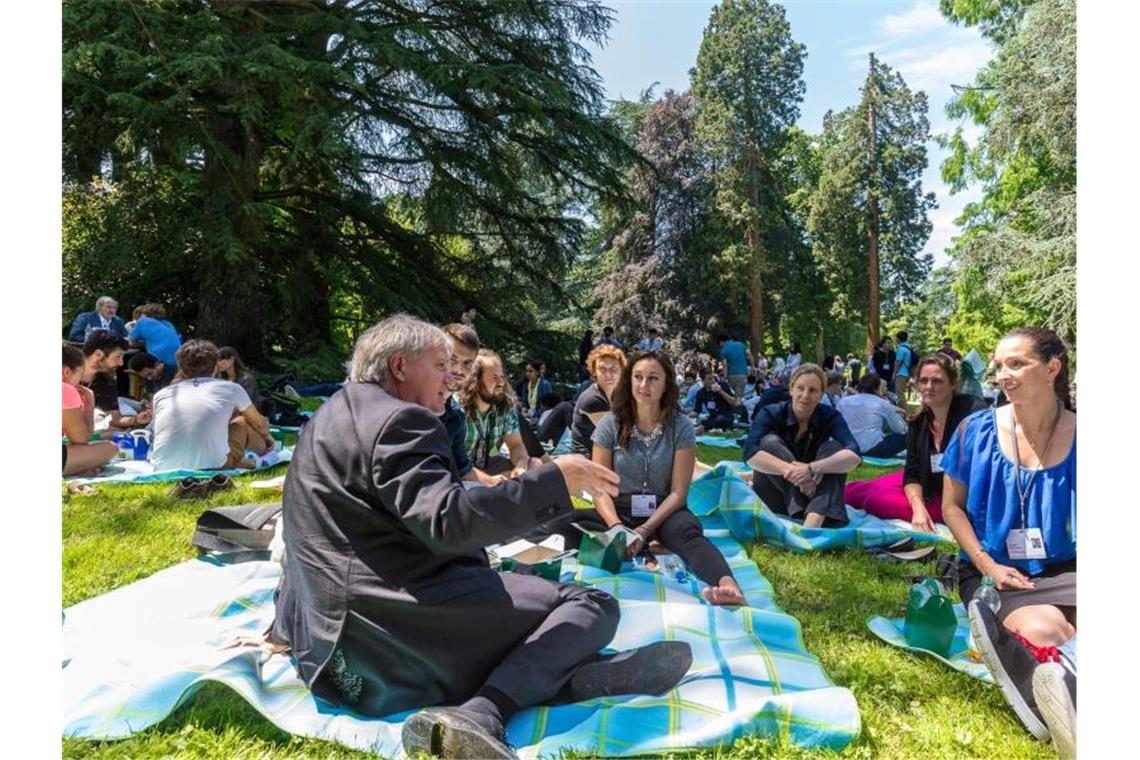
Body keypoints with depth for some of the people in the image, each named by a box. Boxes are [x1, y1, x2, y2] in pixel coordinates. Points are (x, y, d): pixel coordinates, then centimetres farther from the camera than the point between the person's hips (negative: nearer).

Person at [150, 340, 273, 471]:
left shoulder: (161, 394, 13)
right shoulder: (229, 388, 8)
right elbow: (260, 425, 25)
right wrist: (267, 439, 48)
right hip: (209, 467, -3)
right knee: (241, 422, 24)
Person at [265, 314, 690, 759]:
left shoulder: (328, 417, 20)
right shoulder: (400, 420, -11)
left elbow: (311, 543, 27)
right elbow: (447, 524, -26)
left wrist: (287, 625, 36)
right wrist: (555, 478, -20)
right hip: (399, 619, -10)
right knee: (590, 604, -9)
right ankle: (484, 712, -26)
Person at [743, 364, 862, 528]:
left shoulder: (830, 416, -10)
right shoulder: (770, 413, -14)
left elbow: (853, 456, -27)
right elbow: (750, 453, -30)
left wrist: (811, 469, -40)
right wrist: (790, 470, -41)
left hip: (811, 492, 2)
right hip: (774, 495, -1)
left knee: (833, 448, -22)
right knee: (770, 442, -24)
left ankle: (813, 523, -43)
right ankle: (803, 515, -34)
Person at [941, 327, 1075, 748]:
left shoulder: (1076, 436, -1)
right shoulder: (976, 429, -1)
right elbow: (952, 506, 4)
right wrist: (987, 566, -8)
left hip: (1062, 570, 1)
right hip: (994, 571, -1)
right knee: (1044, 631, -29)